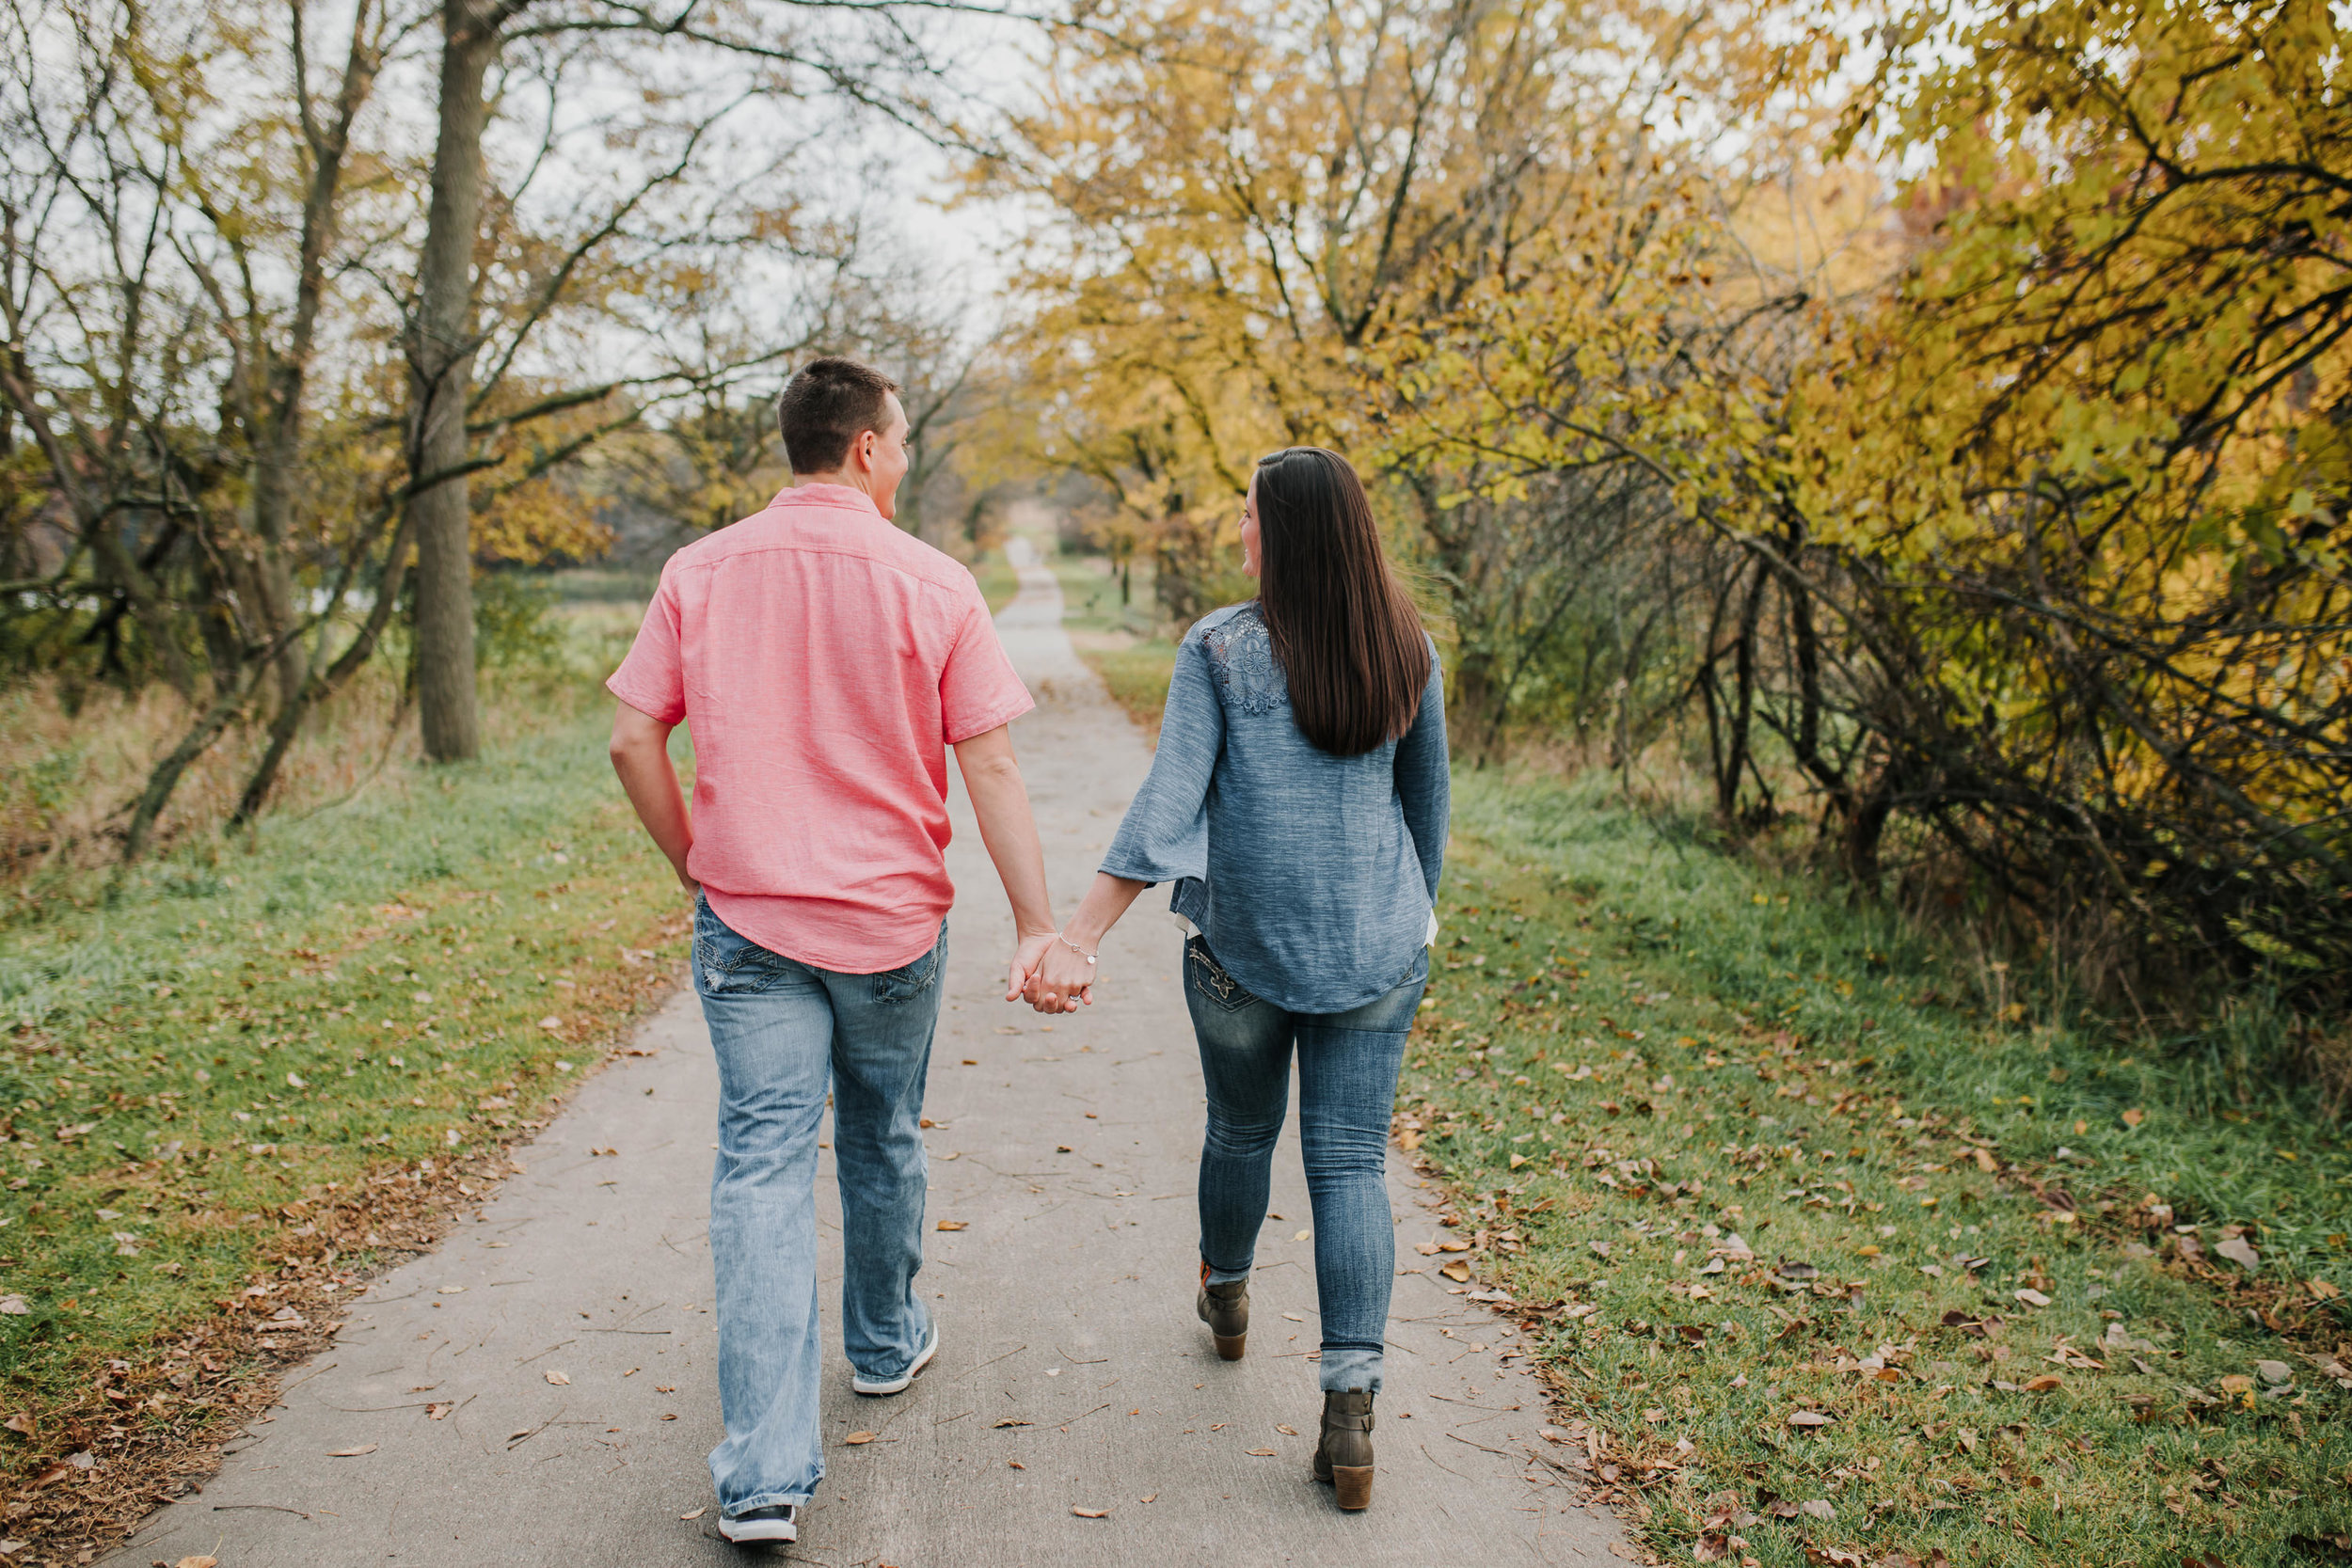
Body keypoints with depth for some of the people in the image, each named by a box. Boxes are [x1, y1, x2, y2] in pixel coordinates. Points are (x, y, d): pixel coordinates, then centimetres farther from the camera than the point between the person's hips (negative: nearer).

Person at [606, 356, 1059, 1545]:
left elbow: (633, 741, -2)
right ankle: (885, 1342, 42)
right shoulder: (933, 585, -8)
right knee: (882, 1142, 20)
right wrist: (1038, 926, -5)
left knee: (762, 1162, 0)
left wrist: (693, 863, 12)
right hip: (892, 917, 0)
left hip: (748, 920, 1)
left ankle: (765, 1471, -4)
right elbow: (990, 768, -8)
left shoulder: (699, 573, -1)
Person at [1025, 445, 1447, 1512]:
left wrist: (1078, 937, -19)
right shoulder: (1407, 650, 1)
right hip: (1378, 946, 1)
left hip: (1243, 943, -1)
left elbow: (1168, 803, -17)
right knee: (1350, 1163, 5)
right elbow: (1428, 797, 12)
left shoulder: (1219, 648, -9)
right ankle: (1350, 1405, -3)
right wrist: (1415, 912, 28)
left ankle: (1225, 1298, 47)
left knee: (1241, 1131, 21)